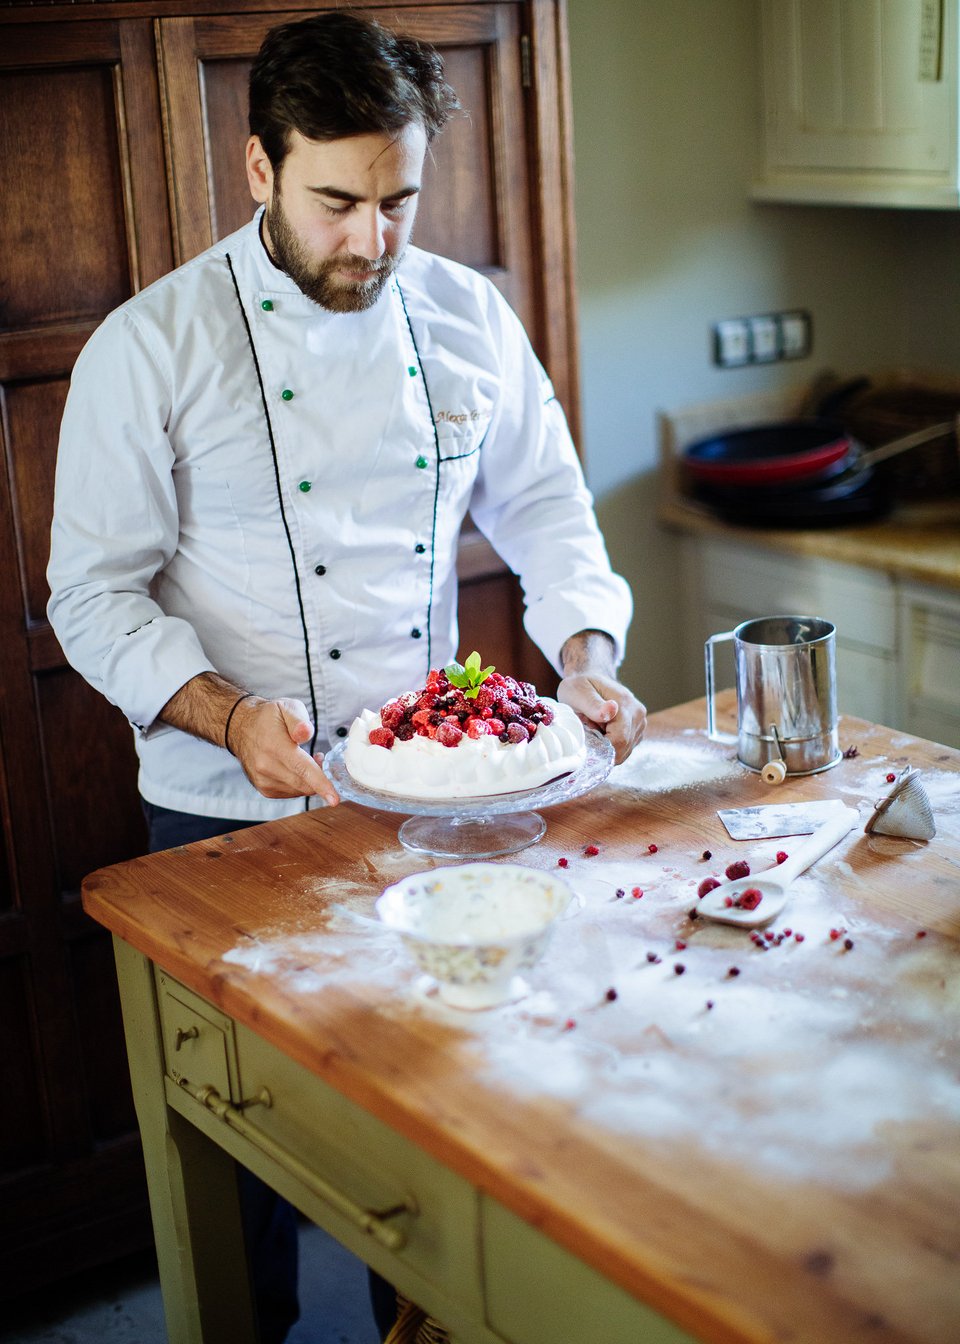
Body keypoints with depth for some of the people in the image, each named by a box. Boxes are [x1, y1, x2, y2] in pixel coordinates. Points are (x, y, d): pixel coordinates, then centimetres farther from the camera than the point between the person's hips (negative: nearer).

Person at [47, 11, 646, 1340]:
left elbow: (544, 507, 8)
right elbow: (96, 593, -11)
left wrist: (586, 653, -9)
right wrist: (229, 716, -26)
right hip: (230, 811, -3)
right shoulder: (152, 348, -12)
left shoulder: (469, 317, 0)